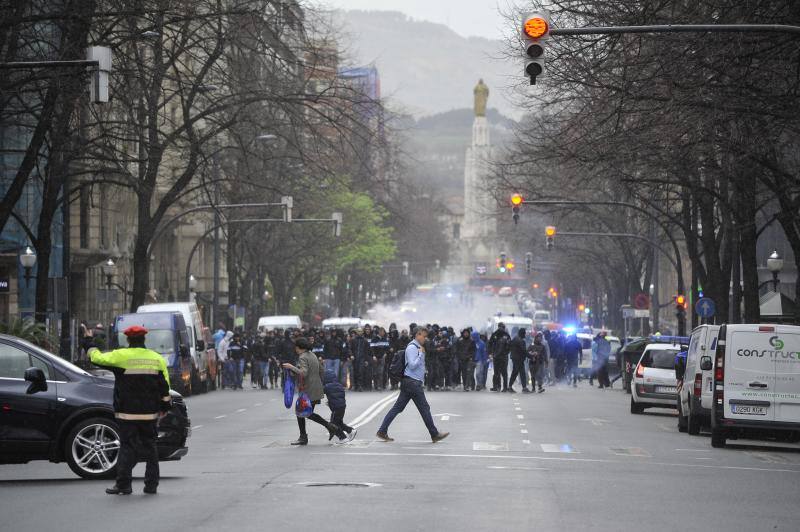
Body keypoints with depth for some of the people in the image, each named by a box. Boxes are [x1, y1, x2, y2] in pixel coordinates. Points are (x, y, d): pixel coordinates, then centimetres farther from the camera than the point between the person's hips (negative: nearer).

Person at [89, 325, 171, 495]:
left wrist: (93, 351, 25)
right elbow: (165, 387, 8)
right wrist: (164, 408, 17)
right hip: (150, 413, 3)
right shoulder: (157, 359, 4)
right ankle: (152, 484, 12)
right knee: (149, 446, 11)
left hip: (127, 413, -3)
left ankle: (123, 484, -4)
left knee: (127, 447, 0)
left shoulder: (120, 356, -9)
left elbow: (98, 359, 2)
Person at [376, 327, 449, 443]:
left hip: (414, 383, 10)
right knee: (424, 408, -3)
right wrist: (421, 354, -14)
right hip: (413, 383, -10)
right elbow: (412, 365, -21)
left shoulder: (418, 348, 19)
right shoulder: (412, 348, -13)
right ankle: (435, 434, 3)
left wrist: (421, 382, 23)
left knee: (398, 407, 7)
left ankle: (382, 431, 7)